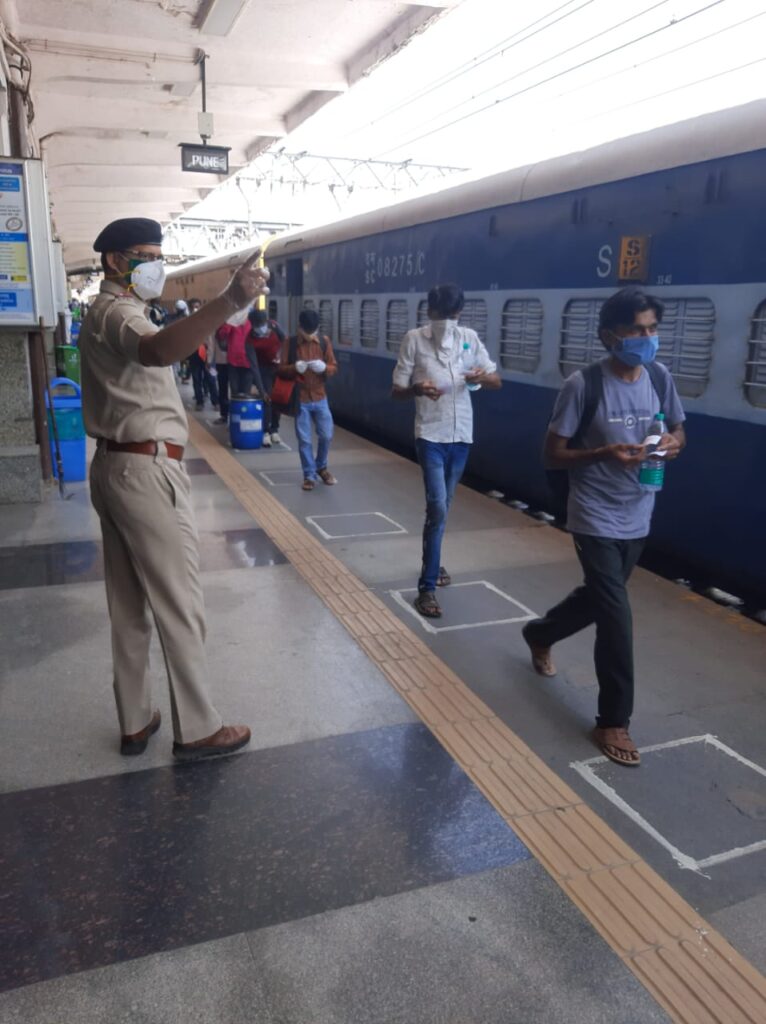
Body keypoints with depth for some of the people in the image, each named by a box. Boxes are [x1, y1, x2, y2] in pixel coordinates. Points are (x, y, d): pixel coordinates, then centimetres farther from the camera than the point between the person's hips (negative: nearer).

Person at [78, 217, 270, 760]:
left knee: (130, 605, 13)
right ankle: (197, 729, 9)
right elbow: (158, 351, -40)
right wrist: (230, 301, -52)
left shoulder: (107, 314, 19)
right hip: (146, 471, -11)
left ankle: (135, 721, 23)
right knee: (180, 603, -2)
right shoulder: (115, 313, -14)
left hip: (116, 467, 11)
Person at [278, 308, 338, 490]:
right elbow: (281, 369, -3)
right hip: (300, 400, -2)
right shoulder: (289, 343, -3)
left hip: (320, 398, 2)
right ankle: (309, 475, 14)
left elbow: (334, 368, 3)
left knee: (326, 435, 4)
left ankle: (321, 467, 29)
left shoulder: (325, 342, 2)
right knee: (304, 440, 1)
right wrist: (294, 368, -23)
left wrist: (324, 367, -19)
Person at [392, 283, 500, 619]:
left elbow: (496, 382, 6)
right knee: (437, 508, -13)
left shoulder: (470, 338, 4)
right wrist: (418, 389, -26)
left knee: (442, 507, 17)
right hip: (431, 435, -4)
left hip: (462, 434, 4)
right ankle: (426, 588, -6)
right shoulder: (414, 339, -5)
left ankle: (433, 563, 38)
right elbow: (397, 391, -4)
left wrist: (482, 376, -17)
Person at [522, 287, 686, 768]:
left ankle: (539, 633, 53)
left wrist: (674, 442, -10)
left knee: (597, 599, 22)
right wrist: (606, 453, -27)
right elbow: (553, 456, -12)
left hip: (638, 518, 6)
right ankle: (613, 721, 11)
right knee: (617, 617, -7)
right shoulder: (583, 385, -17)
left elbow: (678, 429, 14)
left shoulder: (660, 377, 0)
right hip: (596, 519, -6)